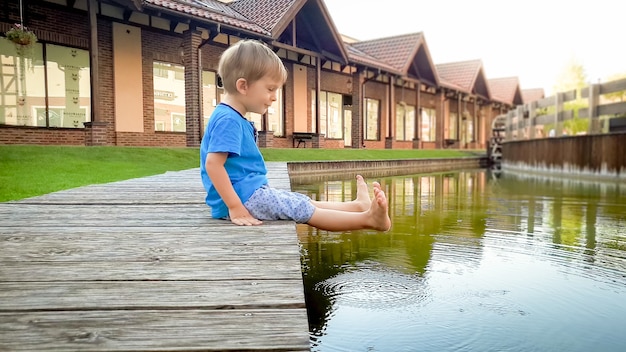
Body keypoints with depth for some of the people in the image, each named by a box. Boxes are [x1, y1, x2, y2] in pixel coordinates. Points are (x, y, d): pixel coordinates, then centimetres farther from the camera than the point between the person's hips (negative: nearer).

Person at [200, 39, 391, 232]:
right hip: (245, 196, -11)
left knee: (306, 202, 9)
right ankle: (368, 218, -13)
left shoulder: (235, 120, 15)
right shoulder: (228, 120, -18)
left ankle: (358, 205, 13)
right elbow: (213, 164, -27)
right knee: (304, 210, -13)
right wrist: (235, 208, -28)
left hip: (252, 192, 11)